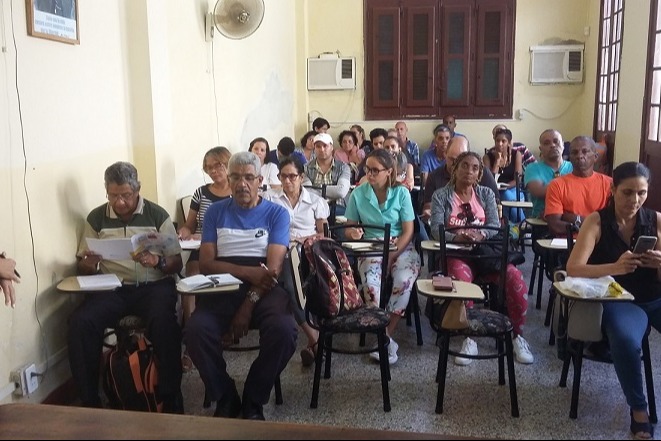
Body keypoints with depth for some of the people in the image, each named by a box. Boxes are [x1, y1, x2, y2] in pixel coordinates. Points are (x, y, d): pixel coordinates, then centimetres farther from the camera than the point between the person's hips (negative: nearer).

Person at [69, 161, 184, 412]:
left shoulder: (157, 215, 3)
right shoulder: (96, 218, 10)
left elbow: (176, 263, 3)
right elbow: (82, 267, 13)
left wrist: (157, 262, -20)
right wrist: (89, 265, -11)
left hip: (153, 285, -2)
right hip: (112, 288, 3)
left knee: (162, 320, -34)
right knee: (80, 322, -27)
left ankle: (171, 398, -20)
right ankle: (89, 401, -12)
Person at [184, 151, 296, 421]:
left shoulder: (276, 214, 7)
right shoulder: (215, 212, 13)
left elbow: (273, 268, -4)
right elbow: (206, 264, 2)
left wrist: (248, 306, -18)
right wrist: (248, 272, -14)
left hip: (264, 290, -1)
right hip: (223, 288, 1)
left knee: (283, 331, -31)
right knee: (195, 330, -29)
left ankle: (254, 400, -3)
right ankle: (225, 398, -2)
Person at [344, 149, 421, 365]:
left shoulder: (401, 193, -3)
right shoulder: (358, 194, 0)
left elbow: (408, 231, -4)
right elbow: (349, 227, 7)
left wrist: (390, 257, -14)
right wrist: (353, 232, -18)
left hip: (401, 247, 0)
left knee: (404, 280, -31)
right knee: (371, 282, -31)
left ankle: (385, 334, -13)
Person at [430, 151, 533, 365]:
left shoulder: (486, 194, 15)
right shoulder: (441, 195, 7)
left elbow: (495, 227, 2)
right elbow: (436, 229, -6)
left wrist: (480, 235, -21)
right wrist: (458, 237, -27)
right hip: (456, 253, -3)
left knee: (515, 277, -24)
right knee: (461, 278, -36)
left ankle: (518, 336, -6)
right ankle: (468, 339, -21)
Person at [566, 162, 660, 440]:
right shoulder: (597, 221, -5)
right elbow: (573, 269, -16)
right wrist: (615, 267, -32)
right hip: (618, 300, -3)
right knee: (625, 340, -34)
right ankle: (638, 409, -9)